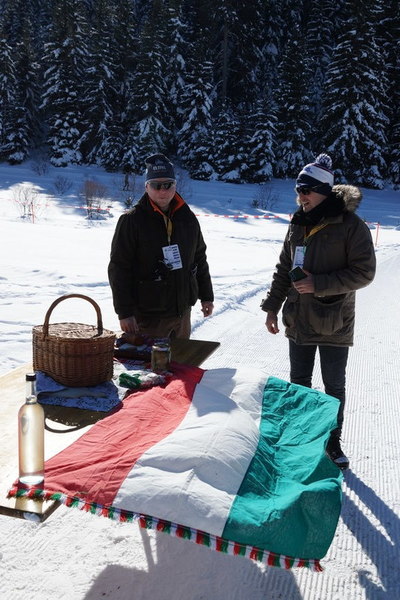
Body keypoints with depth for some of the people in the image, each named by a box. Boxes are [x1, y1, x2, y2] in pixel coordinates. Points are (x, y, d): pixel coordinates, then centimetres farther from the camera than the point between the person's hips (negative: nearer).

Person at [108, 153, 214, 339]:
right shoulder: (131, 221, -9)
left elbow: (200, 259, 17)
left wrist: (206, 296, 16)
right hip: (147, 316, -5)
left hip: (182, 311, 6)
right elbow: (118, 269, -11)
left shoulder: (188, 219, 7)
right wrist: (124, 312, -15)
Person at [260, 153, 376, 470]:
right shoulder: (298, 224, 6)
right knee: (299, 382, 15)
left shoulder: (351, 226, -12)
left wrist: (319, 284, -20)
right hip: (298, 321, 5)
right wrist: (272, 306, 11)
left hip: (334, 325, -5)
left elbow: (364, 272, -14)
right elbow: (284, 269, 12)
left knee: (334, 386, 9)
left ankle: (333, 441, 27)